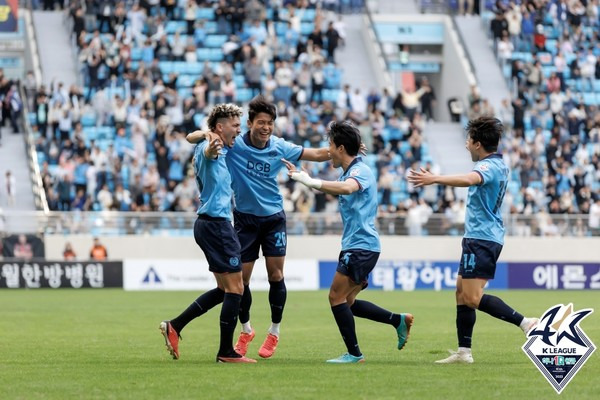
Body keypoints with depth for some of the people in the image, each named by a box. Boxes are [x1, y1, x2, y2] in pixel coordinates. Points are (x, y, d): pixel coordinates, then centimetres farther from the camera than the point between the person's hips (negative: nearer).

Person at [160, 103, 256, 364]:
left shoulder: (221, 150, 16)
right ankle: (226, 352, -4)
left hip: (209, 223, 11)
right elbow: (206, 153, -41)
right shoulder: (210, 148, -14)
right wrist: (212, 149, -64)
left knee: (225, 289, 15)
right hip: (216, 223, -11)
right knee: (235, 288, -7)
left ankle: (174, 326, 14)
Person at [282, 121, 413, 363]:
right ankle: (399, 320, 16)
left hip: (361, 246, -10)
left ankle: (354, 353, -6)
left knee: (337, 297, -9)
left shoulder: (361, 171, -15)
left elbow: (346, 188, -39)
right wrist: (300, 175, 30)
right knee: (347, 302, 12)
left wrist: (311, 182, -40)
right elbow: (332, 191, 37)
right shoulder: (349, 173, 16)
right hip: (355, 246, 10)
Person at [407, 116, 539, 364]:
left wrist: (434, 179, -52)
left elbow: (468, 180, -41)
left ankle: (526, 323, -20)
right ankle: (463, 352, 14)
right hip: (483, 235, 11)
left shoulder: (490, 166, -18)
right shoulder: (499, 165, 14)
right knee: (462, 292, 13)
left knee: (472, 298, -15)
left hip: (481, 239, -11)